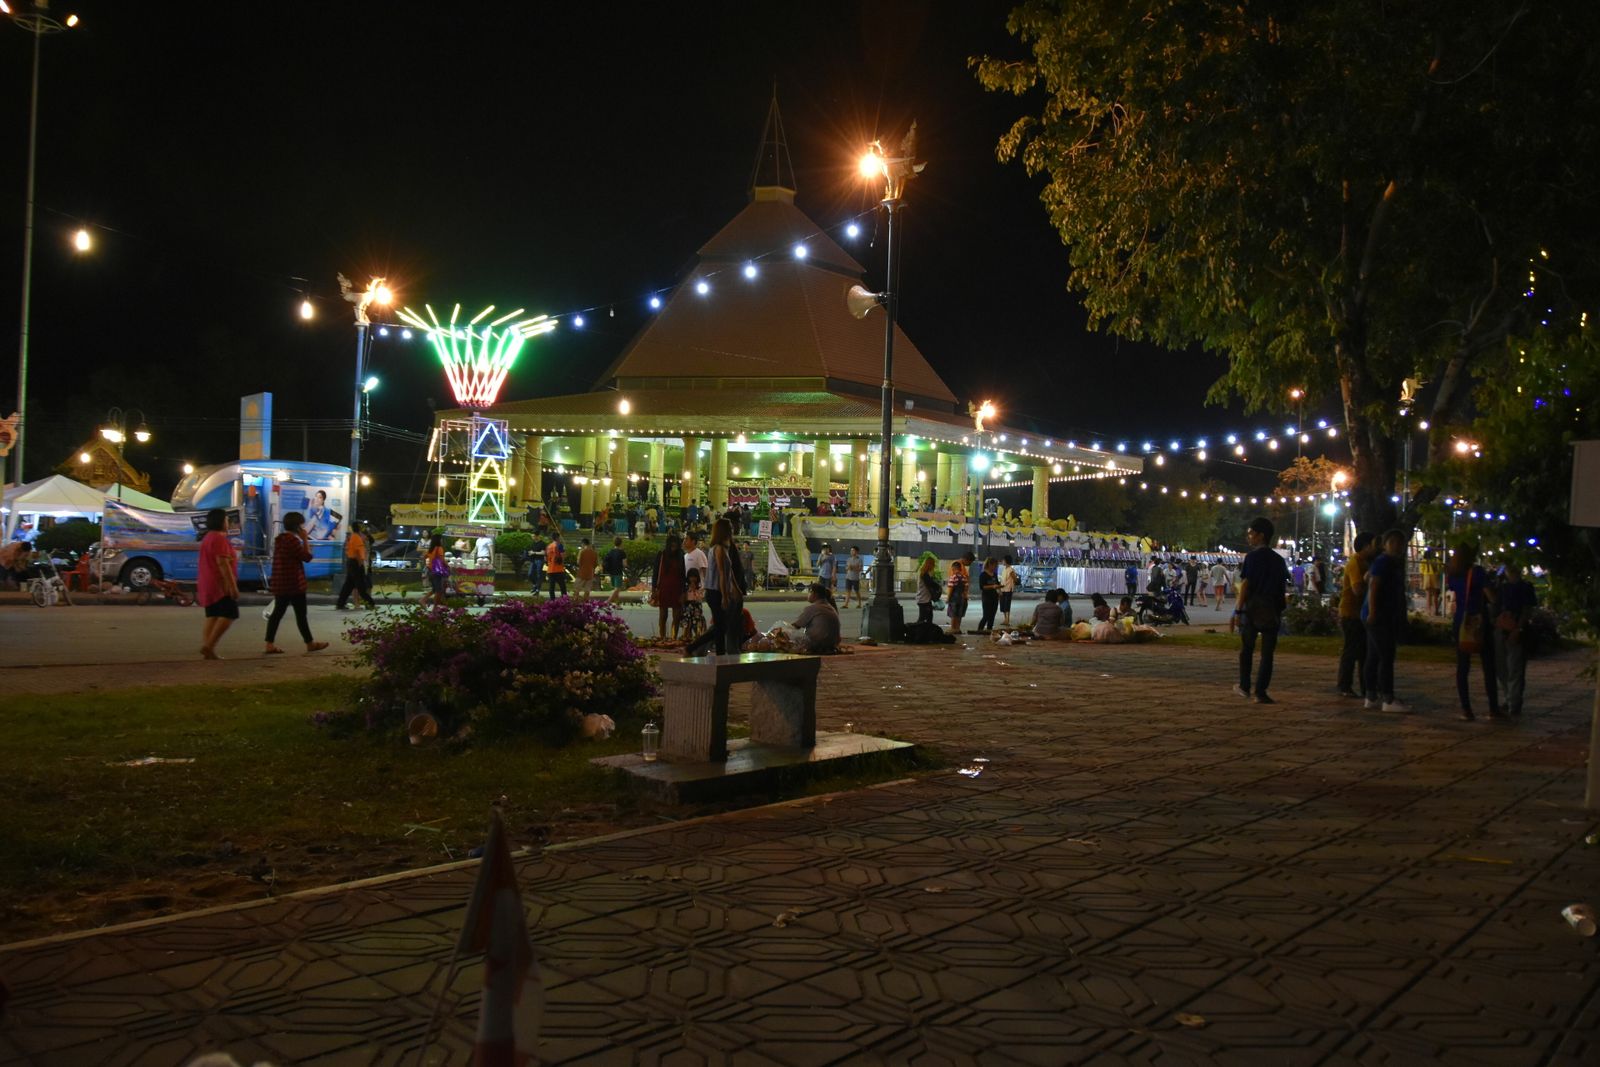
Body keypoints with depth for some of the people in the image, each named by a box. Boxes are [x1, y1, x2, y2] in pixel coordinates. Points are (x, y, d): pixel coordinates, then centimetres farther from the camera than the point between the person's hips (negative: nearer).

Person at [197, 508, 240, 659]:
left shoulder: (207, 538, 19)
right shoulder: (219, 538, -14)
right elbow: (222, 563, -21)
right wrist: (233, 585, -22)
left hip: (209, 585, 10)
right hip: (221, 584, -10)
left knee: (212, 617, 7)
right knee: (228, 614, -10)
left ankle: (208, 649, 0)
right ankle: (209, 646, -18)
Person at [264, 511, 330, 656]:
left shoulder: (280, 539, 14)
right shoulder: (293, 540, -17)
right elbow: (307, 557, -11)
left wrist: (302, 542, 16)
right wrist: (305, 539, -6)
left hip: (280, 584, 9)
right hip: (293, 584, -9)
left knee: (278, 612, 6)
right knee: (301, 614, 1)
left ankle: (270, 645, 2)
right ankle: (310, 644, 11)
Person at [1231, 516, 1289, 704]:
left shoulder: (1252, 556, -7)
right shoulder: (1279, 560, 9)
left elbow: (1245, 585, -13)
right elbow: (1282, 587, 10)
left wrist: (1237, 612, -14)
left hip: (1251, 609, -3)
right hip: (1272, 611, 3)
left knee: (1246, 649, 14)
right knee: (1267, 653, 2)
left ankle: (1244, 687, 19)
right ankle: (1260, 693, -2)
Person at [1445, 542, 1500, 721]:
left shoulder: (1453, 574, 5)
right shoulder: (1478, 572, -10)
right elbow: (1491, 596, -11)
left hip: (1460, 623, 4)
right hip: (1479, 622, -4)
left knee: (1462, 667, 5)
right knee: (1488, 667, 4)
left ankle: (1466, 709, 1)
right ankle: (1494, 709, 5)